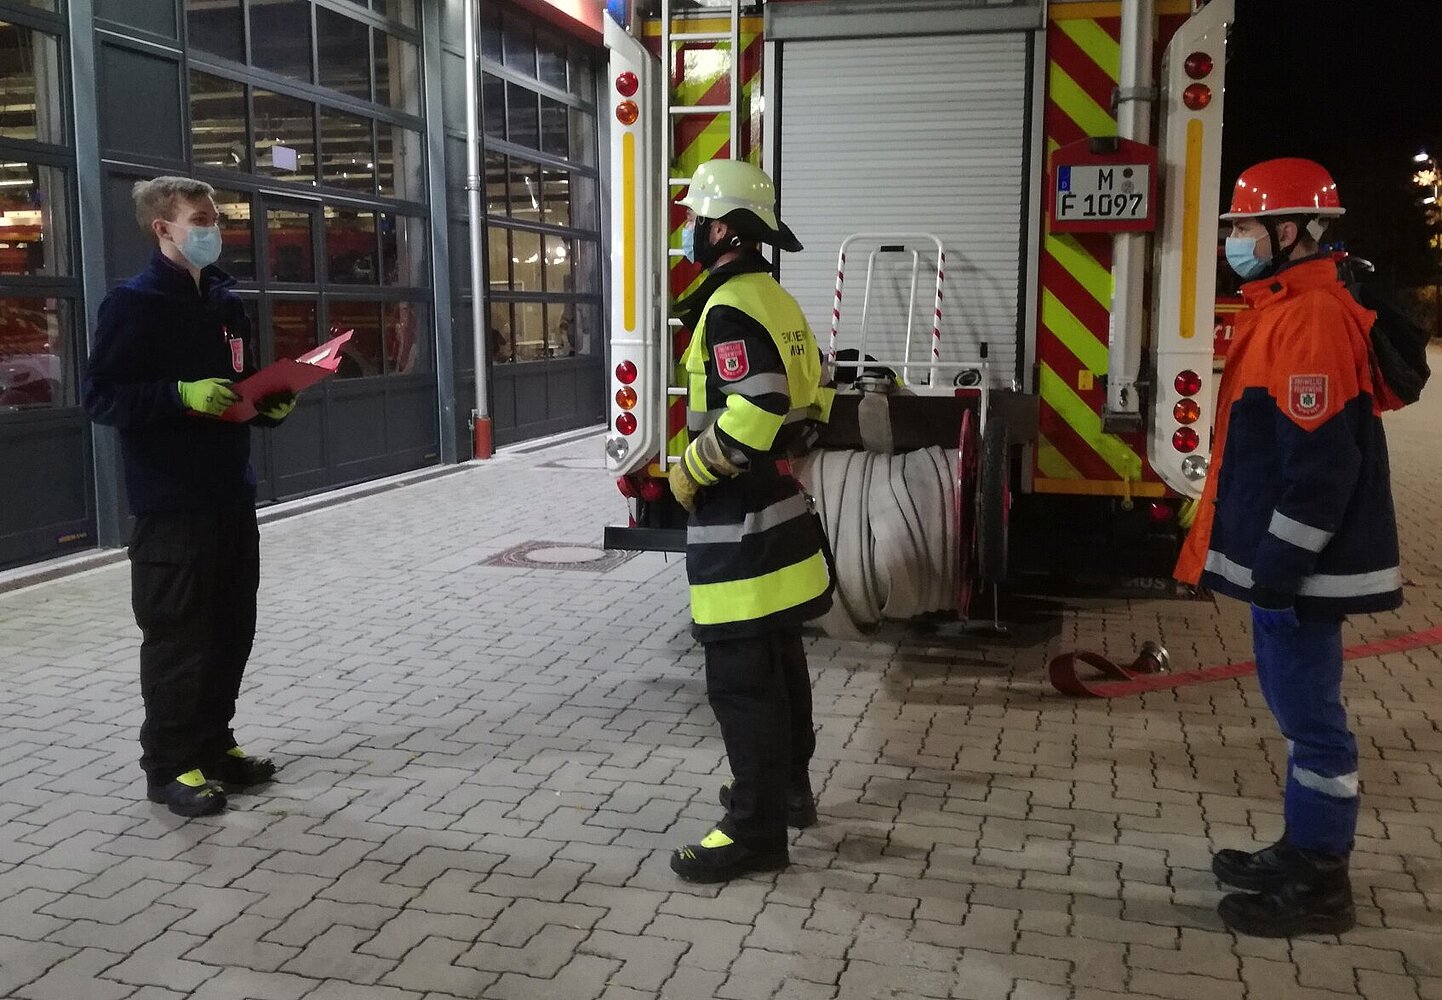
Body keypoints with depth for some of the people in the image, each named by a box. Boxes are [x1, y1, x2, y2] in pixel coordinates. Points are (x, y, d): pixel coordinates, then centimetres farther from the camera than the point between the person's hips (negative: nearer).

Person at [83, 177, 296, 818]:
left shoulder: (226, 302, 14)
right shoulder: (133, 304, -9)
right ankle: (169, 766, 11)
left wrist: (271, 405, 3)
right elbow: (100, 397, -14)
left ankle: (213, 745, 27)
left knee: (231, 630, 13)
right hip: (172, 504, -7)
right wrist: (182, 393, -25)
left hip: (232, 497, 8)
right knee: (177, 637, -1)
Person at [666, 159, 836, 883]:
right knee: (779, 660, 20)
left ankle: (755, 831, 5)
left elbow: (754, 412, -29)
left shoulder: (730, 307, -18)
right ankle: (788, 786, 35)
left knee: (741, 679, -3)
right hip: (779, 509, 10)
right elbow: (815, 397, 20)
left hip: (738, 529, -10)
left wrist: (690, 472, -17)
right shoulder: (777, 301, 13)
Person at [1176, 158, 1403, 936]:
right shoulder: (1285, 310, 14)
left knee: (1309, 712, 0)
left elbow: (1322, 464, -24)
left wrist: (1277, 567, -21)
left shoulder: (1312, 319, -19)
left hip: (1302, 564, -10)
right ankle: (1303, 852, 31)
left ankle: (1319, 885, 12)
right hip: (1283, 555, 10)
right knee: (1295, 705, 18)